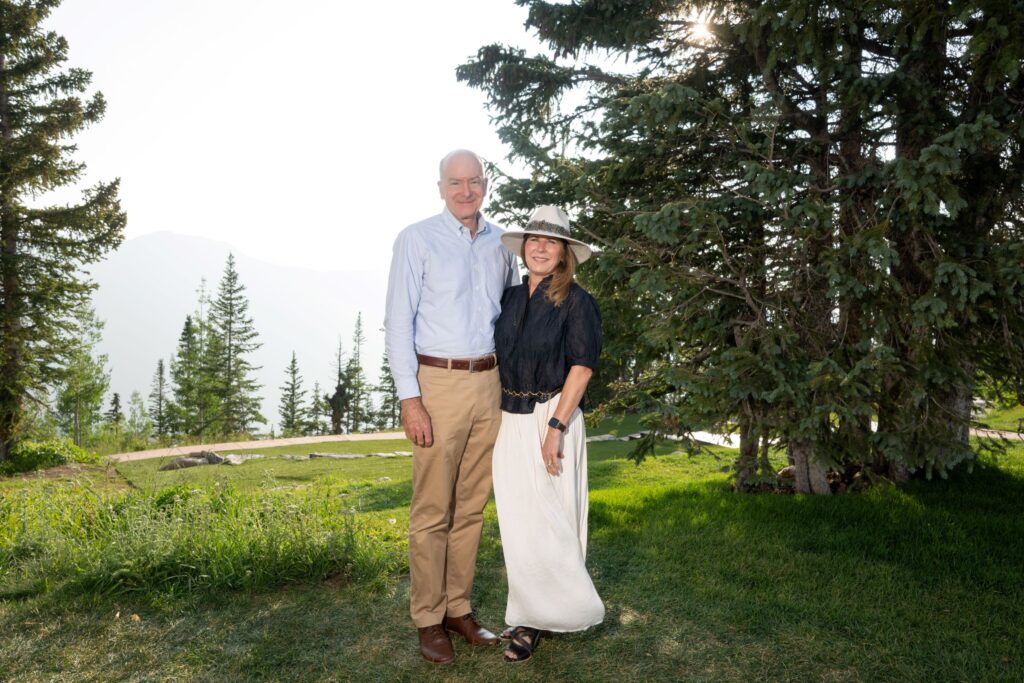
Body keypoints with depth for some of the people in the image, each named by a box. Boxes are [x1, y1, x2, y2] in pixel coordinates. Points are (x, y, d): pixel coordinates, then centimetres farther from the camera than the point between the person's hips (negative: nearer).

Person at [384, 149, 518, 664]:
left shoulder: (500, 242, 11)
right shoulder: (417, 240, -3)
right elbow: (398, 322, -7)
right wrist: (409, 399, -13)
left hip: (490, 384, 5)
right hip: (439, 383, -5)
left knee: (471, 506, 11)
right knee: (432, 509, 1)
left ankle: (459, 607, 24)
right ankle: (428, 618, 15)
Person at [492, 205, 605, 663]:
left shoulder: (576, 301, -5)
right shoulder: (510, 298, 11)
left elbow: (582, 366, -11)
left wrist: (555, 427, -18)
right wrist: (496, 417, 9)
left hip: (550, 418, -5)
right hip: (510, 421, 6)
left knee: (547, 518, 0)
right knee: (516, 519, 10)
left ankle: (543, 617, 17)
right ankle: (528, 616, 25)